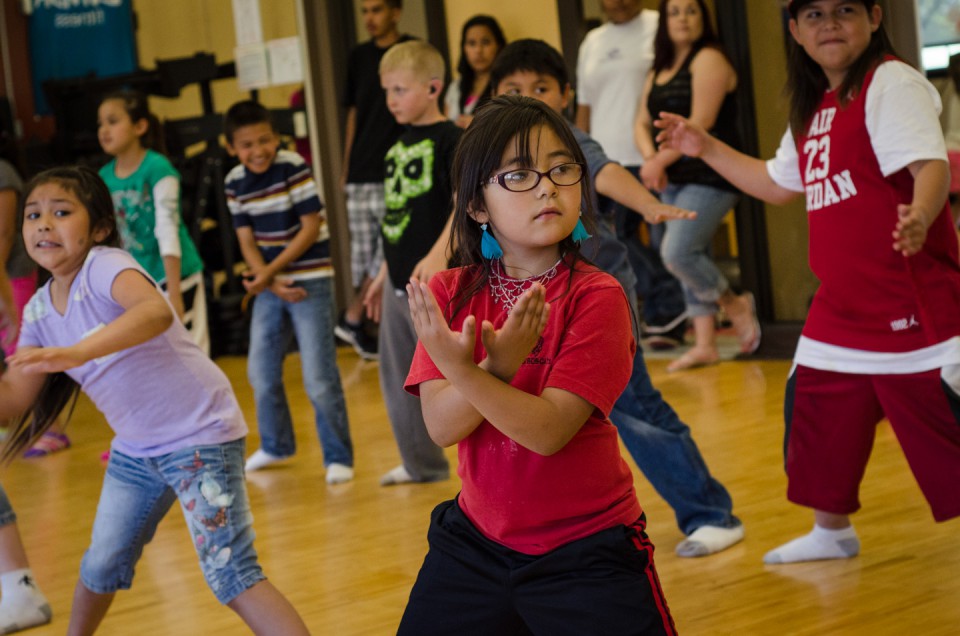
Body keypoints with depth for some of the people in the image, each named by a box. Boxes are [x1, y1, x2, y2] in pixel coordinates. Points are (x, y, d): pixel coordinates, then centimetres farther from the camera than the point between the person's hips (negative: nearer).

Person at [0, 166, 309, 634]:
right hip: (135, 448, 8)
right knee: (102, 565, 20)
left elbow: (156, 311, -43)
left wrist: (76, 352, -55)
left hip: (200, 434, -8)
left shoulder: (104, 266, -21)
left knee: (229, 573, -16)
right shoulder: (39, 311, 3)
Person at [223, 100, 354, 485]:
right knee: (261, 370, 14)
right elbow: (247, 240, 1)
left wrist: (270, 270, -16)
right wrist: (270, 282, -14)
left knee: (319, 377, -8)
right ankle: (275, 446, 35)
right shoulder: (235, 183, 0)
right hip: (270, 284, 6)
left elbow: (311, 227, -14)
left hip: (311, 280, -5)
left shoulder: (294, 168, -14)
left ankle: (338, 457, 5)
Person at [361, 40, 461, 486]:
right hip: (399, 281, 9)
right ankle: (422, 464, 29)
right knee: (398, 376, 15)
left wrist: (438, 255, -33)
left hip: (435, 279, -8)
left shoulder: (451, 139, -10)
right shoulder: (397, 147, 14)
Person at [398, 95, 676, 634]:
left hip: (586, 550, -4)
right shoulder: (450, 295, -1)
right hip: (475, 542, 4)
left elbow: (548, 430, -22)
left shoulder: (597, 296, -13)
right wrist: (497, 366, -29)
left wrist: (462, 371, -36)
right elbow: (442, 426, -12)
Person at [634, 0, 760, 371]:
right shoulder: (659, 72, 16)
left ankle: (735, 305, 5)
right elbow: (642, 123, 10)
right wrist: (649, 158, -10)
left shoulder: (708, 60, -9)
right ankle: (705, 344, 15)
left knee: (677, 253, -17)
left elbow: (701, 122, -18)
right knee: (691, 258, 8)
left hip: (709, 177, -8)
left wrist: (661, 160, -15)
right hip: (673, 181, 8)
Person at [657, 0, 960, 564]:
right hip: (840, 306, 9)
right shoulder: (815, 107, 14)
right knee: (818, 410, 17)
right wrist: (707, 148, 25)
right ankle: (832, 531, 38)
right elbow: (779, 183, 28)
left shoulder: (891, 83, -13)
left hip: (911, 304, -9)